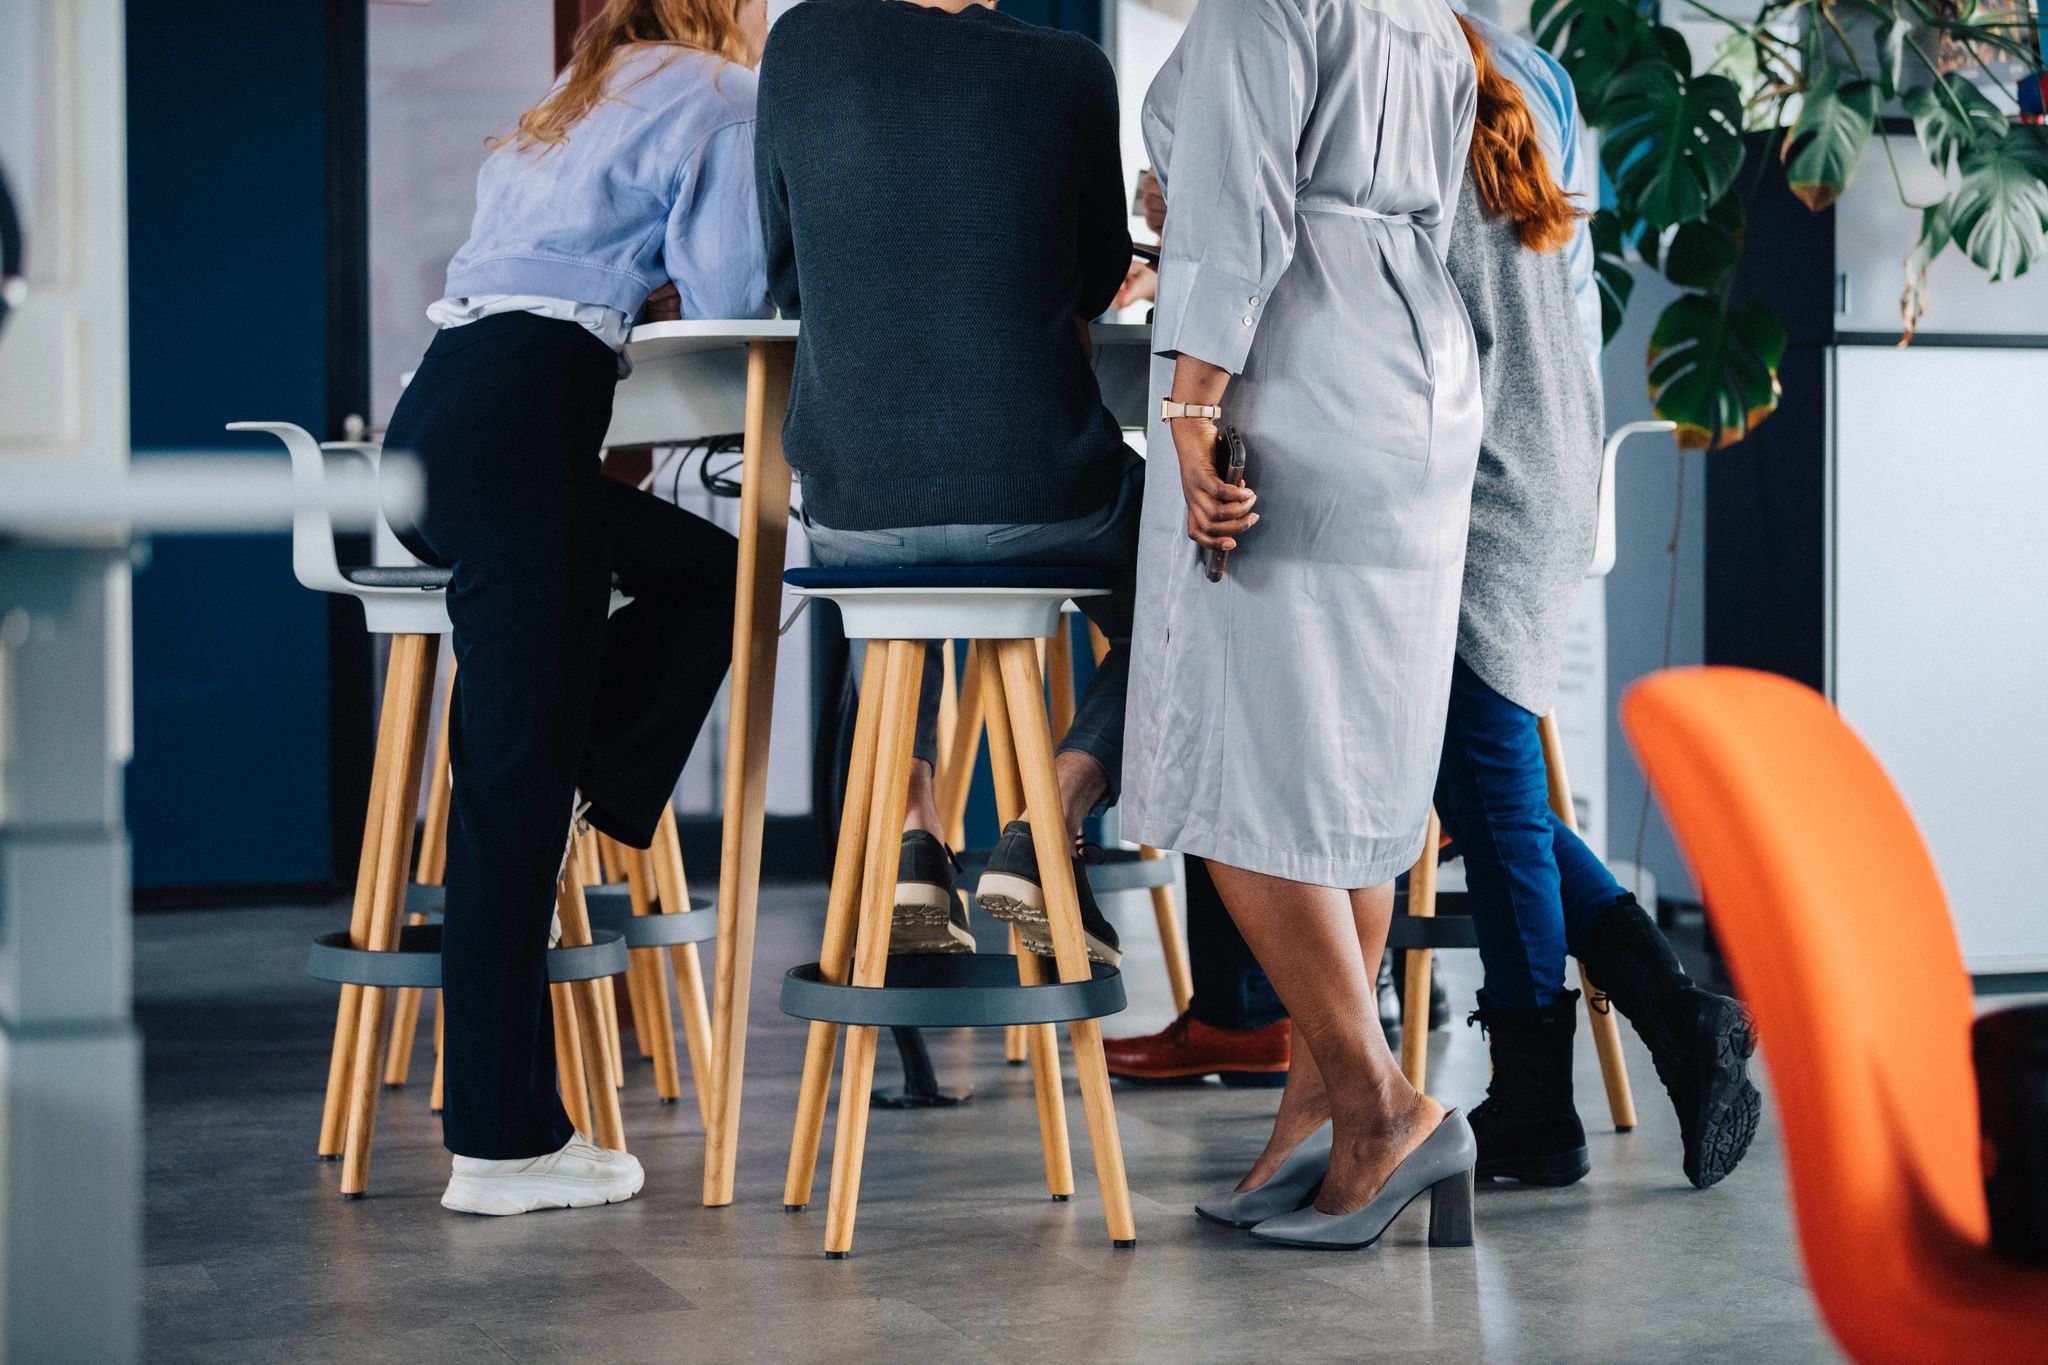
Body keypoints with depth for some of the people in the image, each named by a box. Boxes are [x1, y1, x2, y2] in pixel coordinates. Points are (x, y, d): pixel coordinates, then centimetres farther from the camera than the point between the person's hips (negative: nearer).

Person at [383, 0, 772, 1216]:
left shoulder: (576, 104, 29)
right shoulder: (720, 98, 4)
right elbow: (731, 300, -1)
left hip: (440, 418, 9)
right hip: (515, 419, -9)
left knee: (705, 569, 25)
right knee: (516, 765, -8)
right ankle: (503, 1140, -7)